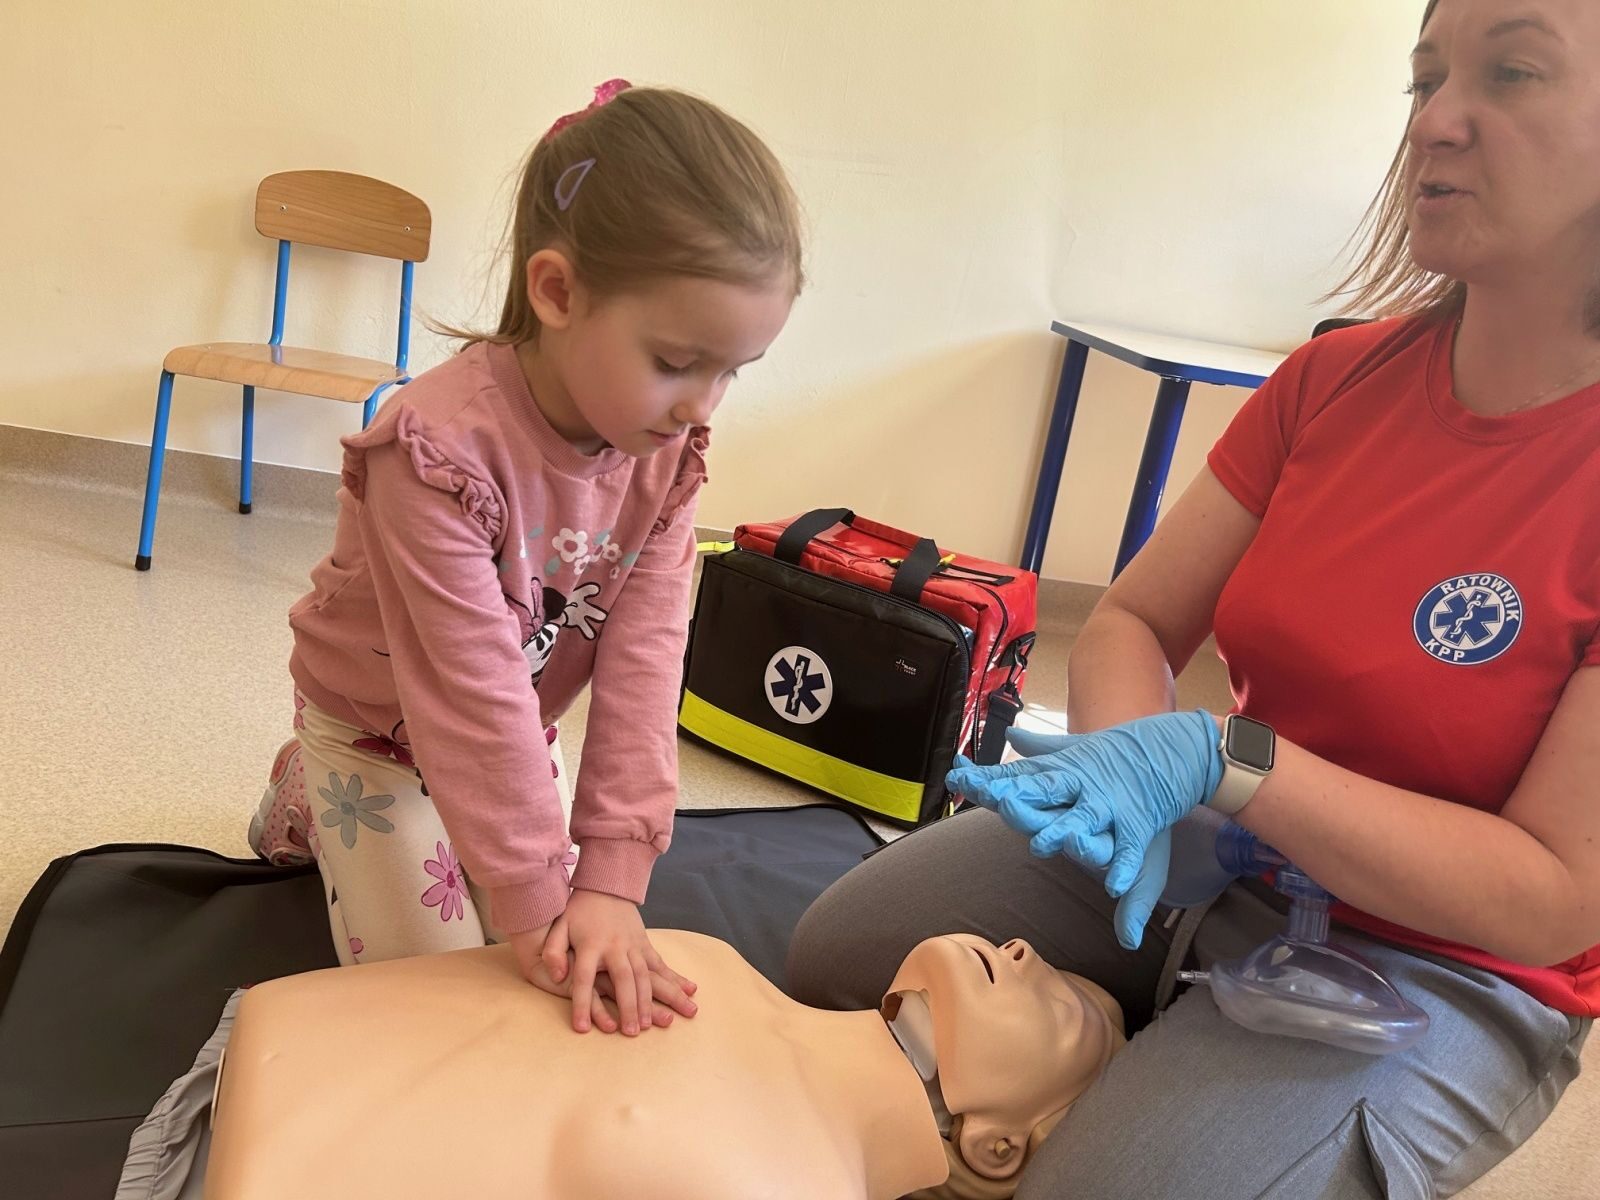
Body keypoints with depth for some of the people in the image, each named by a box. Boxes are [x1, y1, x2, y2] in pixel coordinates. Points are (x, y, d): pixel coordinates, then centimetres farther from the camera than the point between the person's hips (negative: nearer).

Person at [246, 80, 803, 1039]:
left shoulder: (670, 453, -19)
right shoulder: (441, 450, -37)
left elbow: (641, 661, -24)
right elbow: (475, 694, -35)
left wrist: (611, 879, -29)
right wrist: (536, 905, -30)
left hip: (516, 730, 5)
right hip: (379, 728, -5)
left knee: (571, 968, 12)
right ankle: (302, 795, 25)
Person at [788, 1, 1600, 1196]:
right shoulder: (1338, 377, -4)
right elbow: (1132, 622, -1)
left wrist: (1217, 762, -30)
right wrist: (1131, 769, -23)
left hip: (1435, 971, -4)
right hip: (1206, 857, 5)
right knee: (839, 953, -6)